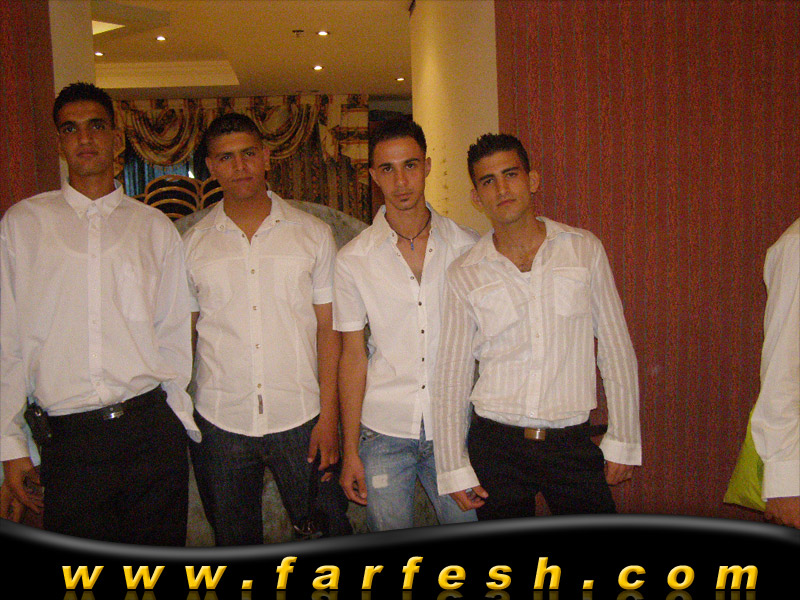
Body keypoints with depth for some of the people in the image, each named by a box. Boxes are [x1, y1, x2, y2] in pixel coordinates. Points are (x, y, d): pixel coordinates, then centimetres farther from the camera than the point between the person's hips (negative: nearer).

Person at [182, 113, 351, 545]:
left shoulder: (313, 234, 2)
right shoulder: (191, 245, 4)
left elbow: (328, 327, 1)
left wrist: (328, 414, -5)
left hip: (301, 418, -1)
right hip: (218, 423, 1)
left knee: (327, 533, 8)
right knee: (234, 544, 15)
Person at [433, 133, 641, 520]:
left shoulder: (584, 249, 1)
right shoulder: (464, 275, 0)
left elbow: (616, 350, 4)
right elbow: (451, 376, 3)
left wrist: (623, 441, 3)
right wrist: (454, 468, 1)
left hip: (573, 444, 0)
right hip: (495, 444, 0)